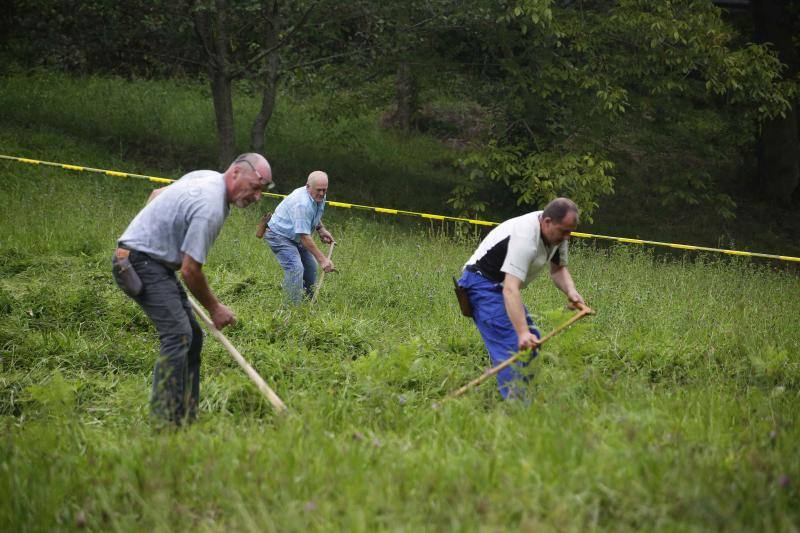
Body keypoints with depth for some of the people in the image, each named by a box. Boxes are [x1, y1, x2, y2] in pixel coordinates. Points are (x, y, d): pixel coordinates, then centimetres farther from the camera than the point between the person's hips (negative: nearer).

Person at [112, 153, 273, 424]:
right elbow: (190, 270, -21)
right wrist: (215, 308, -6)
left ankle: (187, 417, 9)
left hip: (153, 259, 11)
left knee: (192, 335, 8)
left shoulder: (207, 176, 7)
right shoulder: (211, 207, -24)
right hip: (142, 262, -11)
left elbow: (156, 194, 23)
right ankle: (166, 419, -23)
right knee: (178, 335, -21)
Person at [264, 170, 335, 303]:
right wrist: (322, 259, -35)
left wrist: (321, 229, 5)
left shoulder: (319, 197, -4)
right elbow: (304, 236, -36)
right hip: (279, 234, -10)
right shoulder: (302, 204, -35)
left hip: (294, 237, 10)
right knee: (295, 268, -24)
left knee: (310, 268, 11)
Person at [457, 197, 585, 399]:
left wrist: (571, 292, -14)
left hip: (500, 287, 10)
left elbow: (558, 269, 9)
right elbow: (510, 289, -39)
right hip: (483, 285, -10)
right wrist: (523, 333, -46)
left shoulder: (556, 233, -2)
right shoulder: (525, 238, -33)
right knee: (510, 346, -20)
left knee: (532, 341, 13)